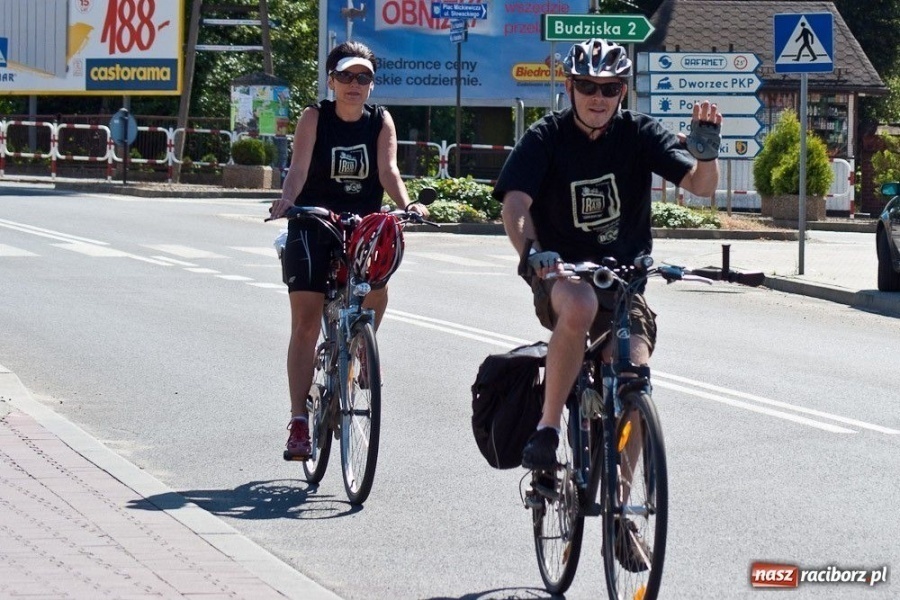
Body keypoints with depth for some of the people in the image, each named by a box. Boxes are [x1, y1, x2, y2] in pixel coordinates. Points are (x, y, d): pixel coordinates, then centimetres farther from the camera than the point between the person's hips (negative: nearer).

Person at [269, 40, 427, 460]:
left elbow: (388, 169, -11)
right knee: (306, 321, -7)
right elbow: (299, 167, -17)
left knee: (377, 292, -22)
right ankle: (299, 421, -6)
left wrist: (405, 205, -30)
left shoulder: (381, 121, 0)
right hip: (312, 225, -2)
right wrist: (286, 200, -37)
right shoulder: (315, 118, -6)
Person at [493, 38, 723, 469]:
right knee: (580, 305, -38)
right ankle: (546, 429, -25)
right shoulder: (545, 139, -4)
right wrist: (530, 253, -37)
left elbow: (700, 186, -11)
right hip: (560, 275, -2)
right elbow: (516, 203, -18)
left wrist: (706, 152, -33)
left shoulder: (638, 135, 0)